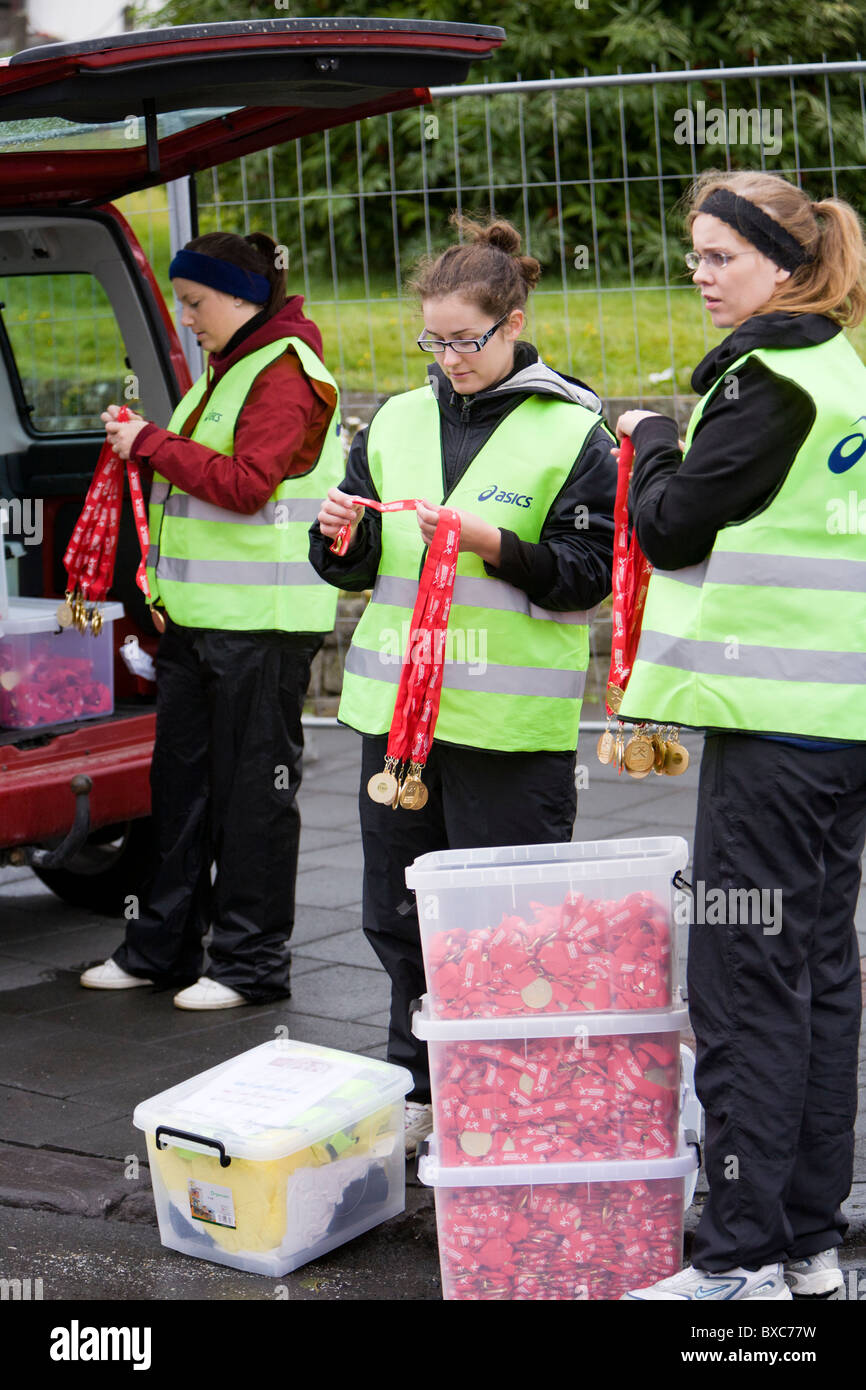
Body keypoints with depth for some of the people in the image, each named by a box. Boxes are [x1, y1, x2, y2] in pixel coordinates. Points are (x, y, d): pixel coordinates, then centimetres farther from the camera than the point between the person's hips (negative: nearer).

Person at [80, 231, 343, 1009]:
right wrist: (144, 444, 10)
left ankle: (251, 961, 8)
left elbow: (246, 483, -23)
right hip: (198, 615, 10)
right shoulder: (226, 370, 18)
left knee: (255, 790, -1)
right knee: (182, 781, 14)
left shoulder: (286, 377, -13)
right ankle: (163, 947, 23)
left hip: (262, 623, -10)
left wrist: (153, 444, -17)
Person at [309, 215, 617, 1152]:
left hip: (512, 721, -5)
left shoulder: (571, 432, -3)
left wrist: (496, 546, -20)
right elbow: (356, 572, 16)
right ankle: (418, 1087, 27)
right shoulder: (396, 421, 12)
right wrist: (343, 537, -6)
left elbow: (590, 574, -7)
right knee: (398, 913, 12)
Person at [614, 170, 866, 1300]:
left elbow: (675, 527, -10)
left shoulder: (767, 379, -13)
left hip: (775, 724, -9)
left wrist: (652, 441, 7)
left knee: (745, 979, -6)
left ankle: (744, 1254, -3)